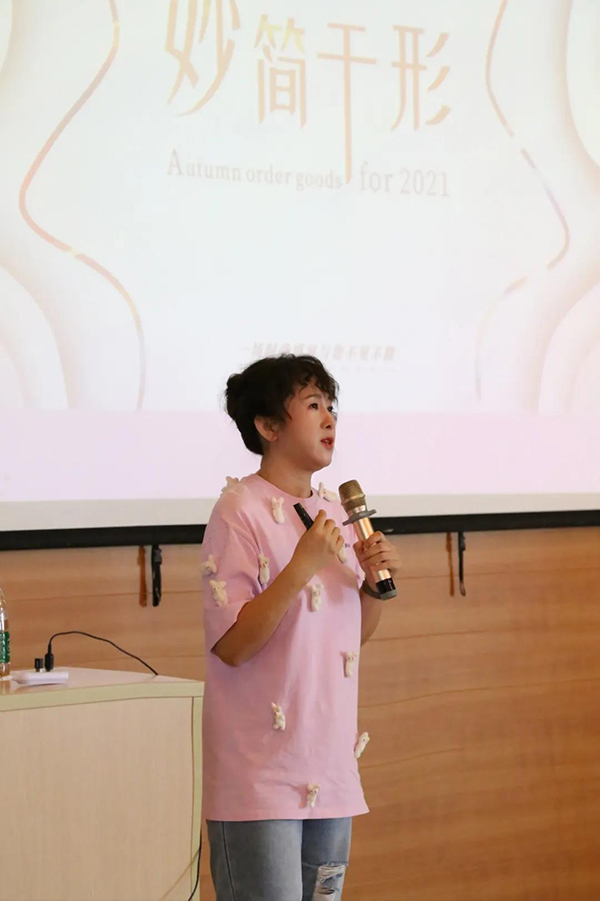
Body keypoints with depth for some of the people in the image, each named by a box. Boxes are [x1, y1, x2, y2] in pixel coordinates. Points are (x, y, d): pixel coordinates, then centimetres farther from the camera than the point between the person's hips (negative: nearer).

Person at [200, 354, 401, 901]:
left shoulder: (336, 510, 11)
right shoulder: (241, 511, -12)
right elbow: (231, 645, -17)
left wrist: (375, 584, 0)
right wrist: (301, 568, -24)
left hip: (330, 768, 8)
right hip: (262, 775, -7)